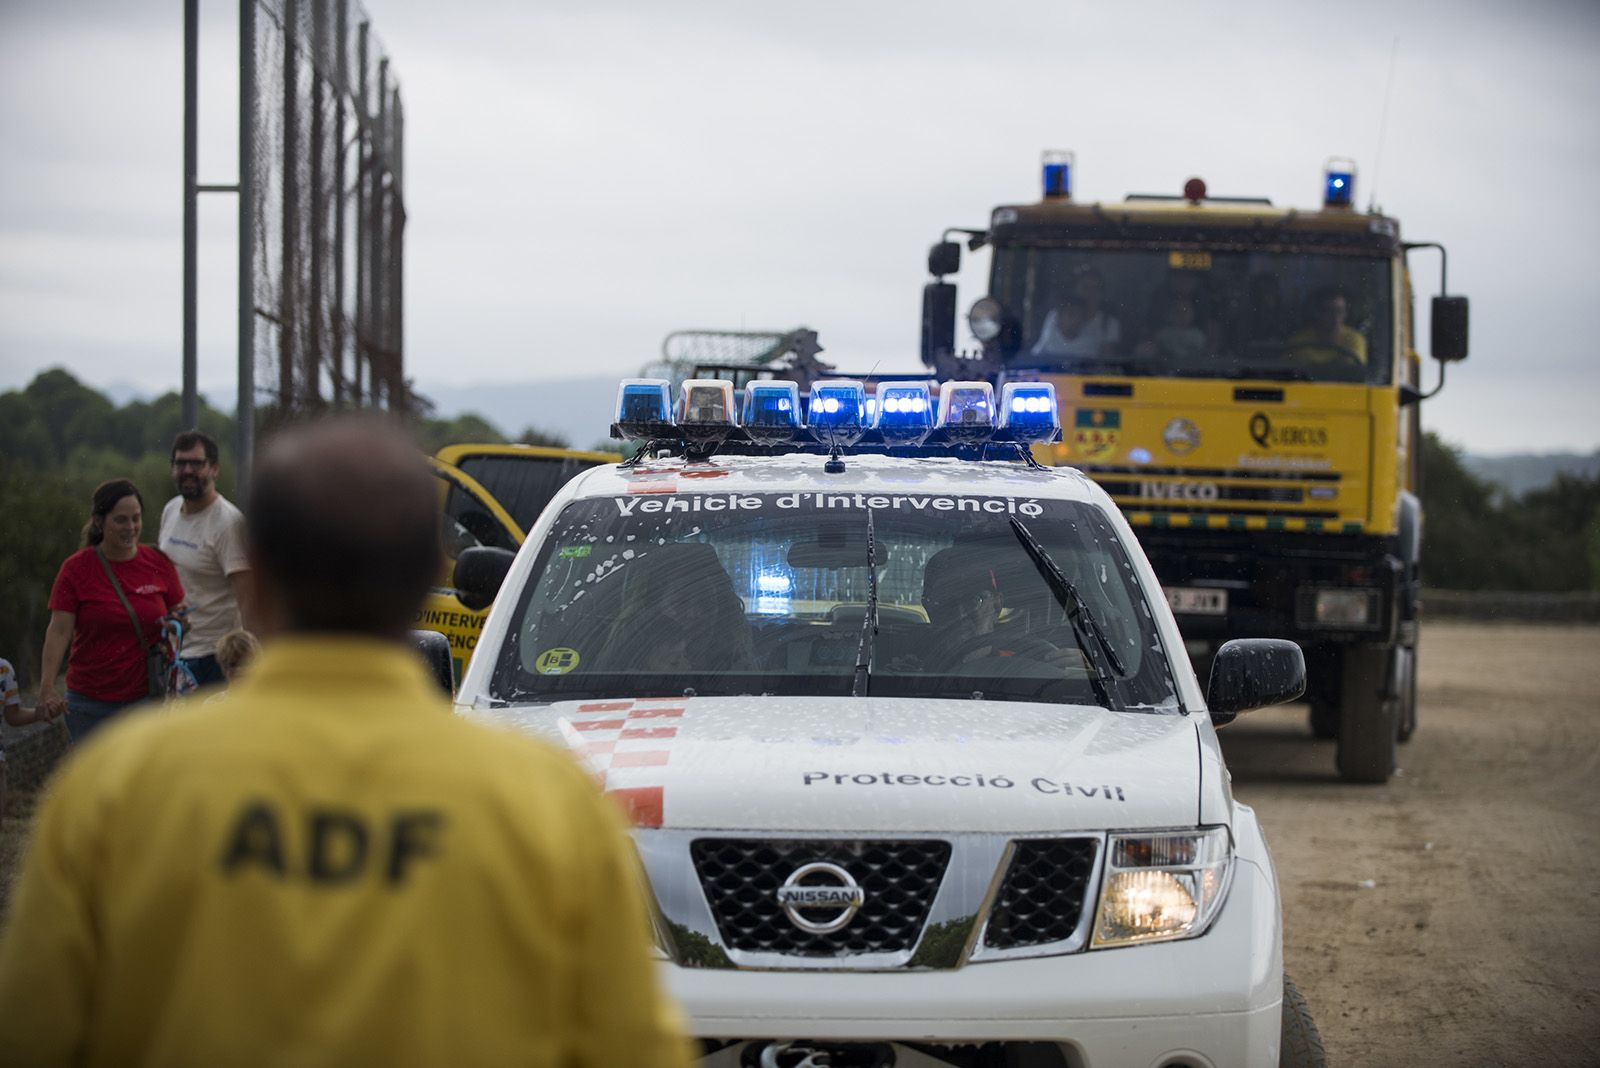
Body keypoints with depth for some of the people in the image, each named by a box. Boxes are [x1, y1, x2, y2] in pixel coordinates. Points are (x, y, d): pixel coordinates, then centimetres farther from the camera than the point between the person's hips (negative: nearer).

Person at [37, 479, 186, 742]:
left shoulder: (159, 564, 3)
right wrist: (47, 688, -20)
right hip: (91, 704, -1)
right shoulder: (76, 569, -3)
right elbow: (59, 631, -8)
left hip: (148, 697, 1)